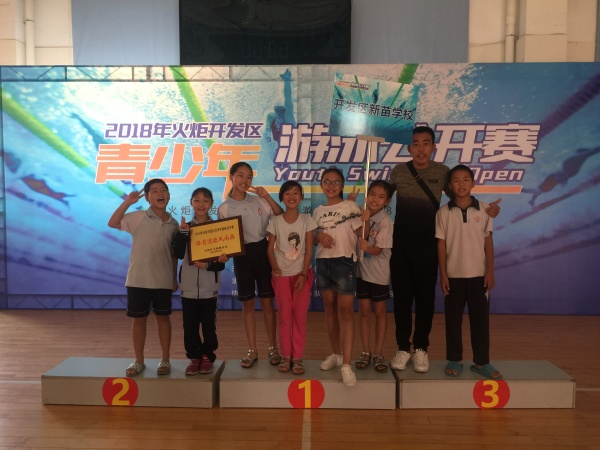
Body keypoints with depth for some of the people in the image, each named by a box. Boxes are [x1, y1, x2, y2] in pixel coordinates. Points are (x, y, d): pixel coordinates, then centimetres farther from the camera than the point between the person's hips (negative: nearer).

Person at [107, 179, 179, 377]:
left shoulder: (173, 224, 5)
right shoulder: (138, 217, -3)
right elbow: (112, 224, -13)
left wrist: (174, 278, 11)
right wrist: (127, 202, -19)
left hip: (163, 280, 2)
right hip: (138, 278, -2)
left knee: (163, 318, 10)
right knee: (139, 319, 8)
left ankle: (165, 360, 22)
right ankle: (139, 361, 22)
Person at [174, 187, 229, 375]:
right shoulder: (185, 227, 5)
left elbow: (222, 261, -4)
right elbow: (179, 254, -9)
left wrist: (209, 265, -22)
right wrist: (182, 233, -19)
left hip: (209, 286, -1)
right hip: (188, 286, 2)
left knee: (208, 325, 7)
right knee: (190, 325, 7)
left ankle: (208, 357, 22)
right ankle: (194, 357, 21)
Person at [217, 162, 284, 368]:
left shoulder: (259, 200, 2)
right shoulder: (224, 208, 0)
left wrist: (267, 197, -11)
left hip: (262, 251, 0)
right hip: (242, 254, 0)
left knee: (267, 301, 6)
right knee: (247, 304, 8)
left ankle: (273, 348, 20)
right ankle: (252, 350, 20)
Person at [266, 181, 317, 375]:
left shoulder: (307, 220, -3)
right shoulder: (275, 221, -2)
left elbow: (309, 250, -4)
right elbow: (270, 249, 1)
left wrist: (303, 274, -11)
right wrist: (274, 267, -16)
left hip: (301, 274, 0)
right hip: (282, 275, 1)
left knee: (300, 316, 3)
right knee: (284, 316, 6)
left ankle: (297, 358, 13)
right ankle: (286, 356, 18)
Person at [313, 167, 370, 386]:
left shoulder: (350, 206, -2)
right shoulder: (318, 211, 12)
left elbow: (362, 234, -9)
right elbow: (312, 238, 16)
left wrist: (366, 220, -29)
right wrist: (319, 236, -6)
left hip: (344, 262, -5)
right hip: (323, 263, 5)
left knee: (346, 312, -5)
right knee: (330, 309, 12)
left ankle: (346, 364, -3)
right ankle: (336, 353, 27)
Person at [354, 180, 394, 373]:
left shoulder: (386, 221, -15)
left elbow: (379, 250, -20)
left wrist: (368, 248, -40)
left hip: (378, 272, -3)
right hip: (361, 270, 4)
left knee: (379, 312, 9)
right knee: (364, 311, 10)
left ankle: (378, 353, 20)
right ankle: (365, 352, 21)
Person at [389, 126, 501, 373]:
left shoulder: (441, 172, 0)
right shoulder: (398, 171, 2)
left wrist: (484, 210, -6)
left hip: (427, 247, 0)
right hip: (401, 246, 1)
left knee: (425, 298, 7)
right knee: (401, 297, 7)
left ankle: (421, 348, 22)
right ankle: (403, 348, 20)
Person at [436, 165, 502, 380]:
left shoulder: (484, 210, 0)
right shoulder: (444, 212, -3)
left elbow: (488, 242, 4)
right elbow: (441, 244, -2)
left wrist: (490, 271, -1)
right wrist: (442, 274, -5)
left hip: (478, 274, 1)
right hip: (454, 275, -1)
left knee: (480, 318, 7)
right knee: (453, 319, 7)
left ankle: (481, 362, 19)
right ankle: (454, 360, 20)